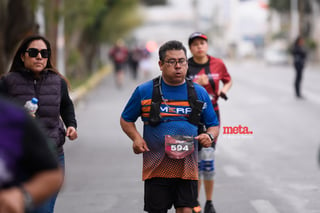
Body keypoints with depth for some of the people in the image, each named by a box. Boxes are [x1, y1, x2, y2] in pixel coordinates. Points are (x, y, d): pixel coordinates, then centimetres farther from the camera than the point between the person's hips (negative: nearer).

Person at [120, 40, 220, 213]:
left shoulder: (199, 93, 8)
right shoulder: (144, 91, 3)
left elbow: (214, 125, 15)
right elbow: (126, 120, 12)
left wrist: (209, 136, -7)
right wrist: (136, 138, -7)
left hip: (187, 167, 1)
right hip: (156, 166, -1)